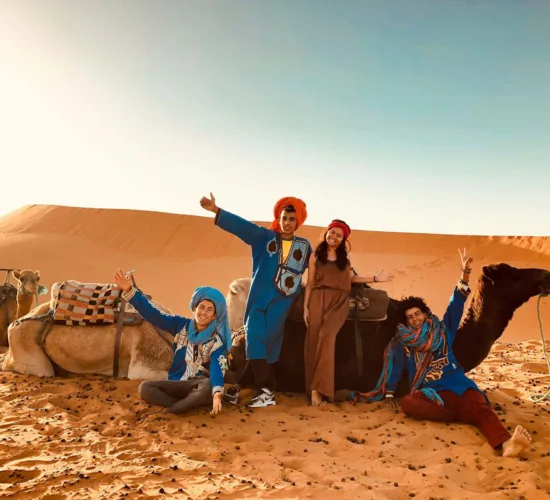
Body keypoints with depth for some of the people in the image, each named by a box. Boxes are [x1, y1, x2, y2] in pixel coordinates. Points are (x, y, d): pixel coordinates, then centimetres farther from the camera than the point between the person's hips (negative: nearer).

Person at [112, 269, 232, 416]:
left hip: (200, 384, -2)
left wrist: (217, 394, -44)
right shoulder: (181, 325, 0)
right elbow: (152, 314, -9)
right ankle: (190, 404, -24)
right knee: (145, 388, -23)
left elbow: (217, 368, -24)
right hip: (177, 384, 3)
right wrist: (129, 291, -22)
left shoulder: (217, 340, -8)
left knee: (208, 387, -38)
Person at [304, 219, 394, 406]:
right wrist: (305, 307, 0)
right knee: (314, 340, -11)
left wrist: (375, 278, 9)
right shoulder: (315, 256, 9)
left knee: (326, 337, -22)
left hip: (339, 302, 1)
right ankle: (315, 387, -3)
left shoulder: (344, 257, 19)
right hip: (318, 300, 0)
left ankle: (317, 388, -22)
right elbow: (310, 283, 7)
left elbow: (351, 278, 17)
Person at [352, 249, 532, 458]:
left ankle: (506, 444, -60)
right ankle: (465, 416, -37)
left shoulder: (443, 330, 16)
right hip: (430, 392, -1)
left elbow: (456, 305, 7)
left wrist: (465, 273, -5)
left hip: (457, 385, 1)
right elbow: (394, 368, 13)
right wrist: (388, 395, 6)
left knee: (480, 407, -32)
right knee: (408, 403, -35)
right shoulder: (402, 343, 14)